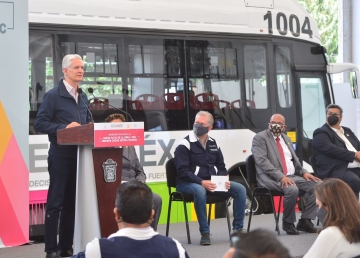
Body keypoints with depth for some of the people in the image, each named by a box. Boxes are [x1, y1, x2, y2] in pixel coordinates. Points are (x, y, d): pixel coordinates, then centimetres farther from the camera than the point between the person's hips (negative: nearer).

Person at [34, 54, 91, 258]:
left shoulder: (83, 98, 15)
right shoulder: (53, 95, -7)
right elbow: (40, 124, -11)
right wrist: (64, 127, -21)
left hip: (79, 155, 7)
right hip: (61, 155, -7)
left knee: (72, 202, 10)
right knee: (56, 202, -3)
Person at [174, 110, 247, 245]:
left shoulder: (213, 144, 13)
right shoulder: (185, 144, -7)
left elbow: (221, 167, 17)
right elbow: (182, 171, -14)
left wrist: (224, 180, -5)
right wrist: (201, 182, -26)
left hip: (212, 182, 6)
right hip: (188, 183, -6)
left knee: (240, 189, -11)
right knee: (200, 191, -41)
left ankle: (237, 229, -6)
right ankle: (205, 233, -30)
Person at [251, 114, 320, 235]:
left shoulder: (286, 139, 21)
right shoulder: (260, 138, -3)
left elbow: (295, 160, 25)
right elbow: (262, 161, -16)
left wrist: (303, 172, 3)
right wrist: (281, 176, -25)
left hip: (292, 176, 8)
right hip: (272, 178, -7)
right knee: (292, 189, -35)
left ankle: (305, 221, -6)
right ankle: (288, 223, -13)